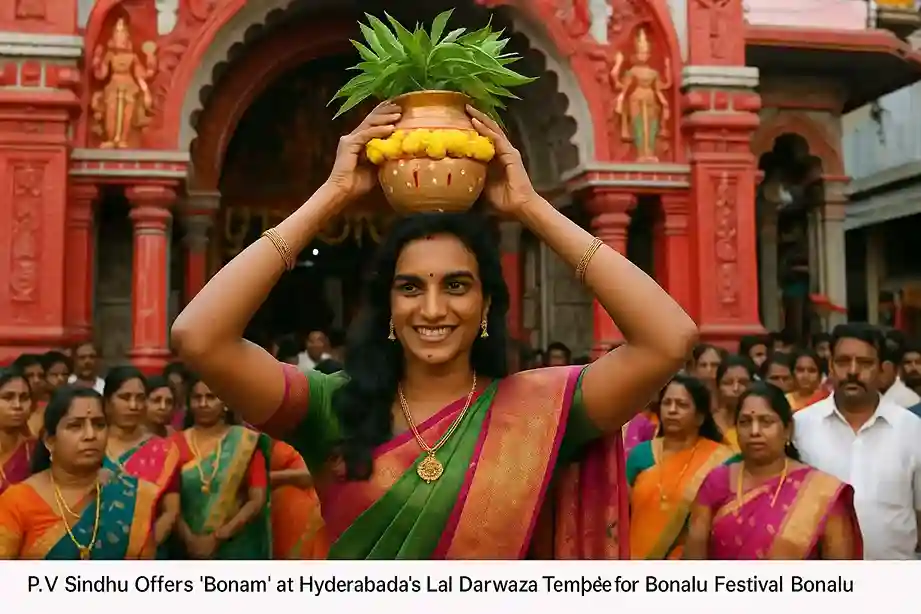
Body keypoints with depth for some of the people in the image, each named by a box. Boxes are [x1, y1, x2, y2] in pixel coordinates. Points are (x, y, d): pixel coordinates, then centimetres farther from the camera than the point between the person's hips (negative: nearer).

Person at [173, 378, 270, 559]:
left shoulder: (247, 442, 0)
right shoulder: (177, 444, 4)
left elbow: (258, 500, -4)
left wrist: (217, 538, -10)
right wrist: (189, 539, -14)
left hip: (236, 548, -1)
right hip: (189, 550, 1)